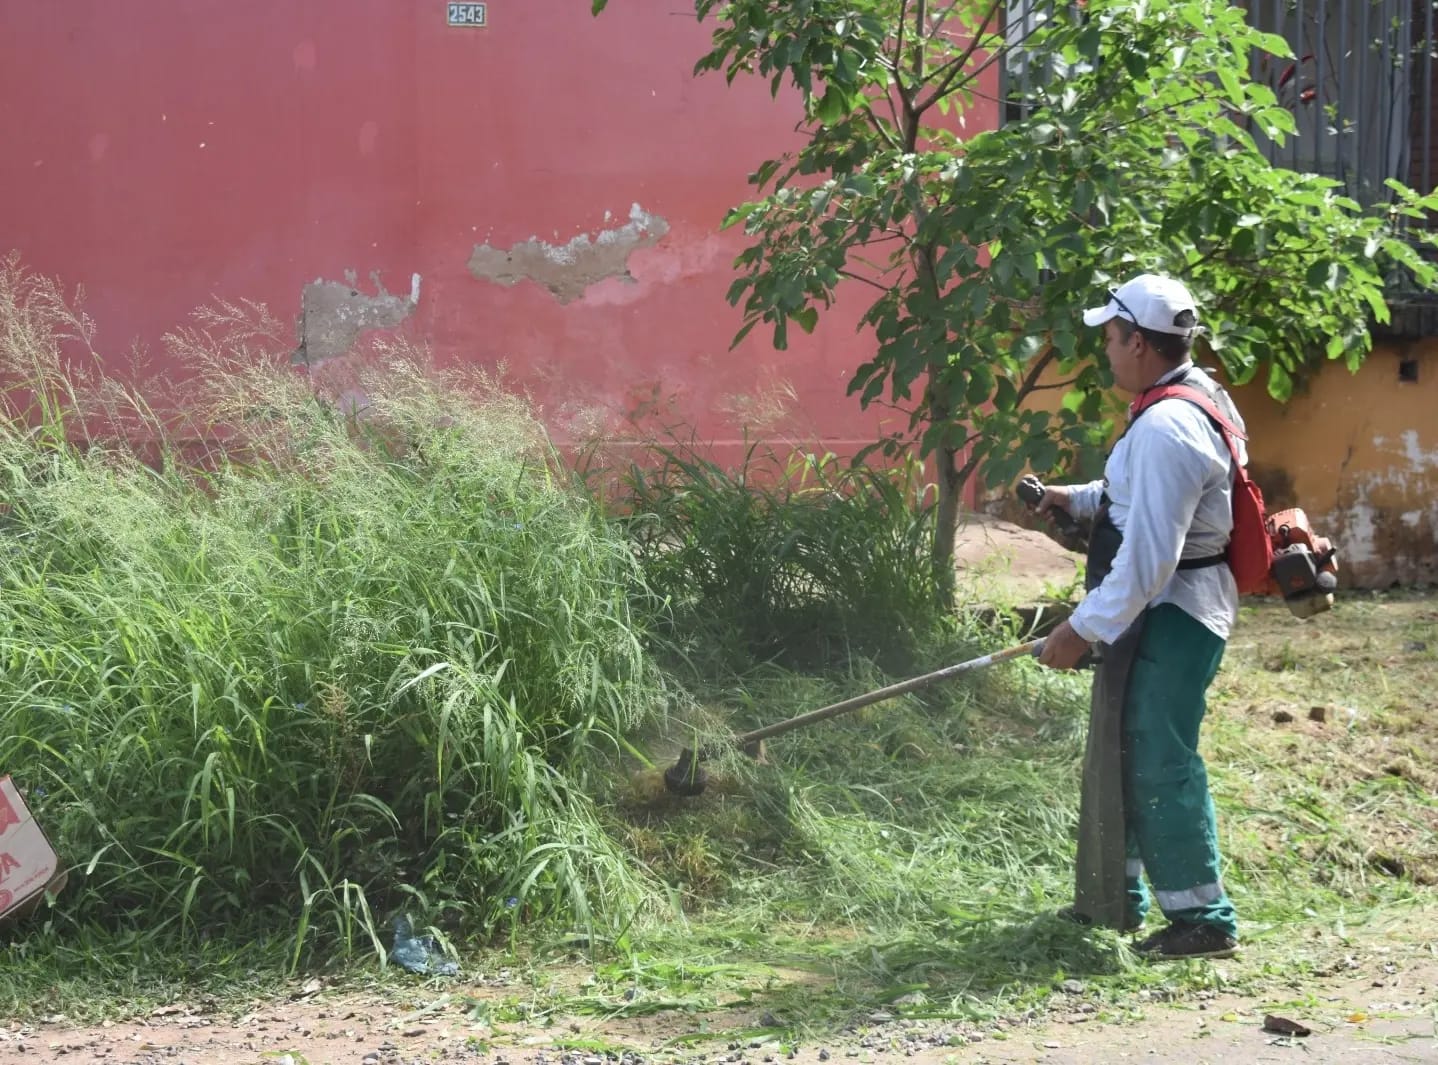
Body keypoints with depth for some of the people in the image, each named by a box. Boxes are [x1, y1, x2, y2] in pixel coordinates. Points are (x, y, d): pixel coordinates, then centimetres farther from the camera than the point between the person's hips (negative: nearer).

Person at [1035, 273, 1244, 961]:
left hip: (1169, 617, -11)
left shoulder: (1165, 429, -24)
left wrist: (1085, 629, -23)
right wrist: (1079, 499, 15)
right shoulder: (1201, 399, 9)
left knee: (1158, 764, -6)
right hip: (1164, 612, 11)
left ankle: (1203, 919, 2)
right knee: (1118, 752, 19)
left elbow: (1149, 556, -27)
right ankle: (1111, 900, 31)